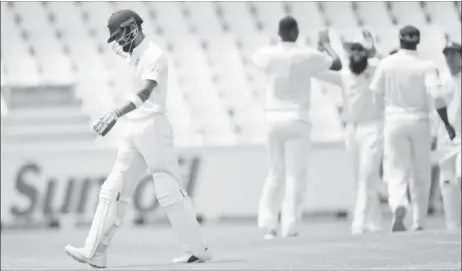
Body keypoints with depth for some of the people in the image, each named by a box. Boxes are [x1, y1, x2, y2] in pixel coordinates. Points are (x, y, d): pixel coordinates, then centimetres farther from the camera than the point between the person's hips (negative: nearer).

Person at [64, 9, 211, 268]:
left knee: (169, 191, -5)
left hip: (153, 127, -9)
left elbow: (145, 92, -30)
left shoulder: (155, 56, -13)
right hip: (134, 131, 9)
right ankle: (95, 252, -2)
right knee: (114, 189, 1)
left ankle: (198, 249, 4)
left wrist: (115, 115, -42)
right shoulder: (133, 55, 14)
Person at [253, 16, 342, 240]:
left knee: (275, 174, 15)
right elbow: (337, 64, 6)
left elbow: (257, 58, 27)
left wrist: (281, 44, 36)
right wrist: (326, 43, 22)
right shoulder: (307, 56, -7)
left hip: (273, 119, 3)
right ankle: (289, 228, -6)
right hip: (297, 120, -3)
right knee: (295, 176, 1)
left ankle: (267, 225, 6)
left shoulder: (268, 55, 1)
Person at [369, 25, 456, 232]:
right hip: (420, 122, 0)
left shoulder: (387, 64, -2)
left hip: (395, 121, 0)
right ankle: (418, 222, 15)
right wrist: (447, 124, -7)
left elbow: (376, 93, 5)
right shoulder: (426, 66, -6)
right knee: (420, 175, 13)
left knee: (396, 171, -2)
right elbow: (436, 96, -16)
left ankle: (398, 206, -32)